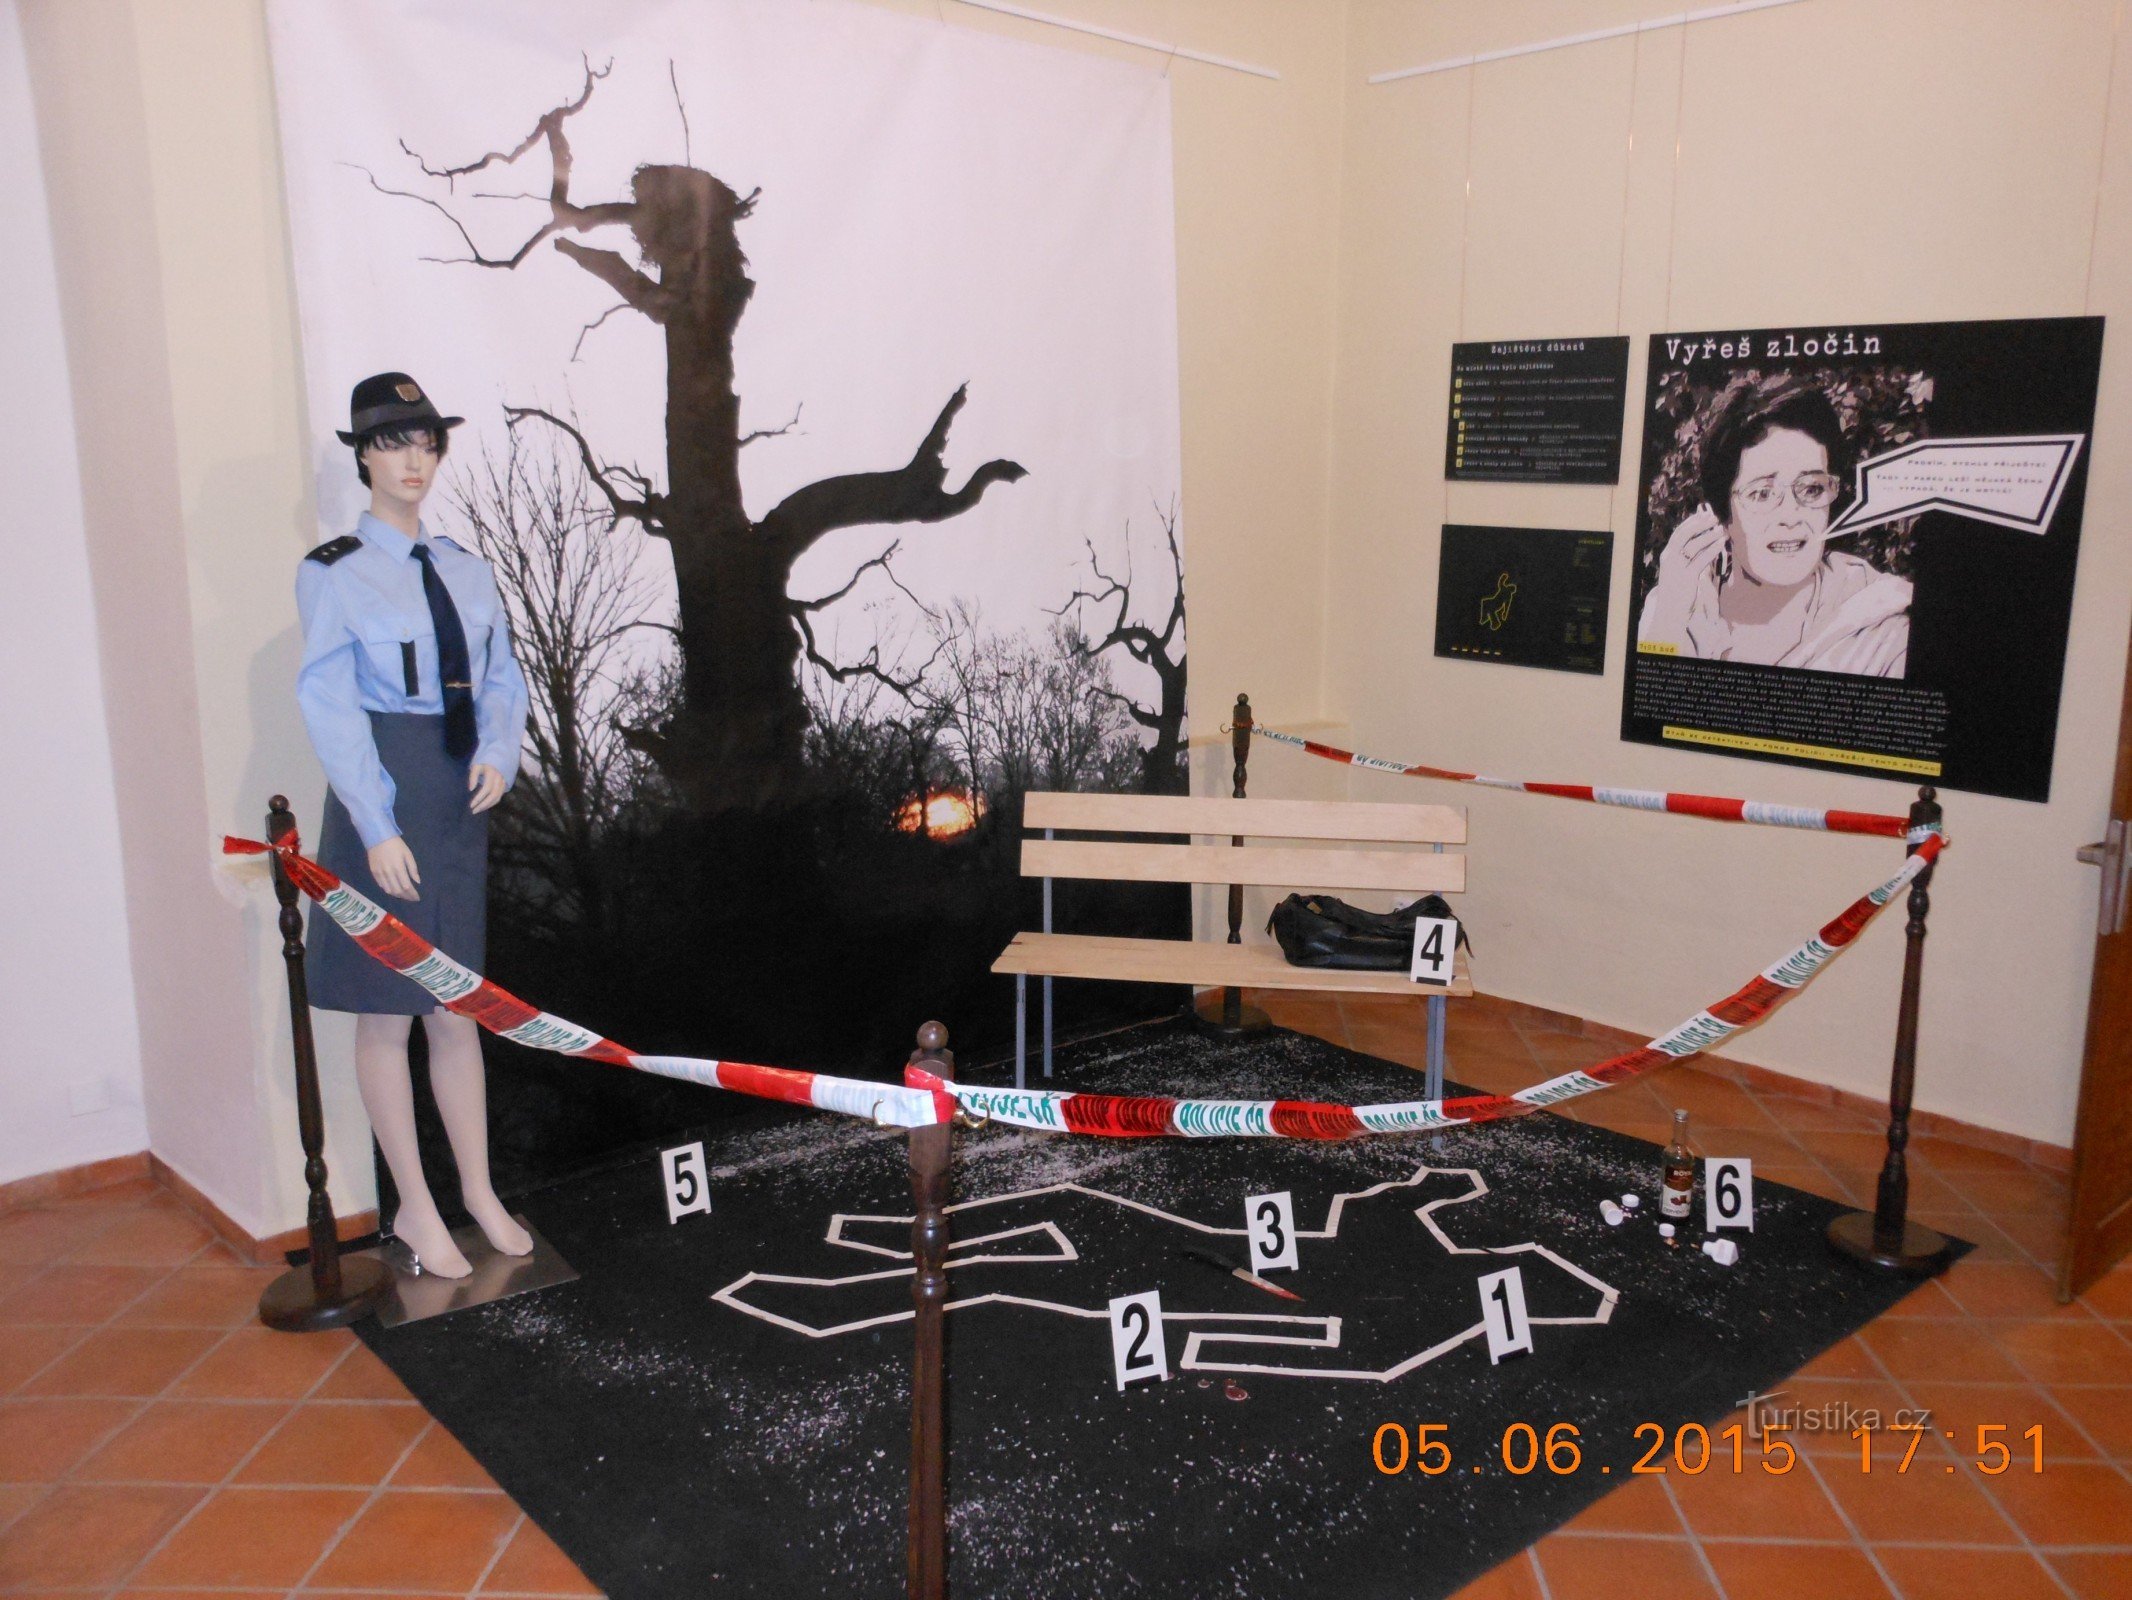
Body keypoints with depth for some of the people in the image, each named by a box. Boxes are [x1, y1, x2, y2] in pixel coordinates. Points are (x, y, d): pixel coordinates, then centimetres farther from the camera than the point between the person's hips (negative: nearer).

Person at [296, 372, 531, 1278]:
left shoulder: (465, 571, 11)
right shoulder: (333, 573, -5)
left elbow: (502, 678, 12)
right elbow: (330, 704, -10)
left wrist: (498, 753, -8)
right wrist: (377, 827, -16)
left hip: (460, 800, 5)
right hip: (382, 799, -5)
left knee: (458, 1007, 12)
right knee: (387, 1016, 4)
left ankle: (478, 1193, 23)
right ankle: (415, 1209, 16)